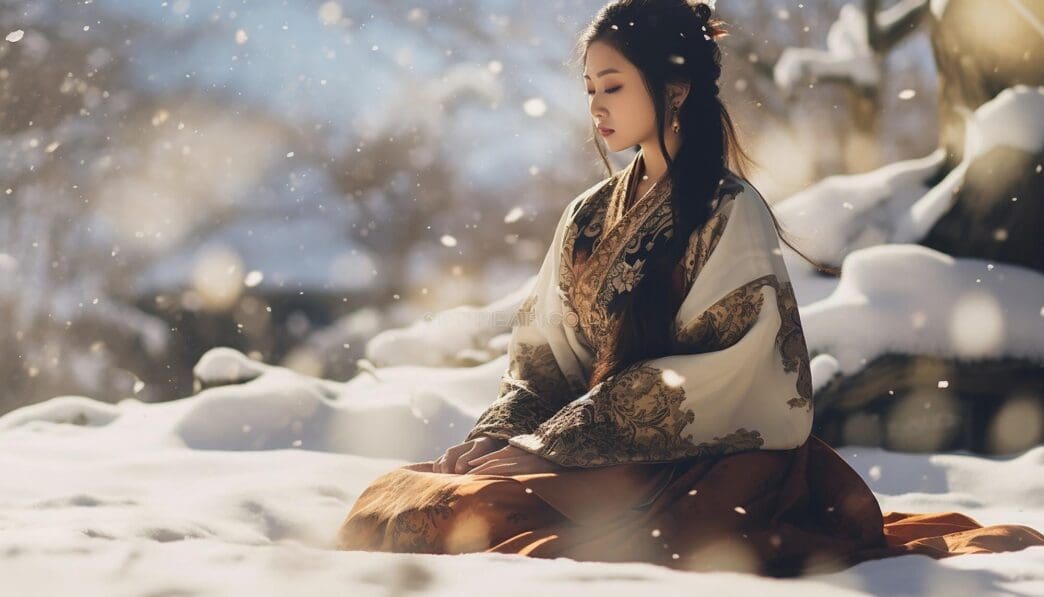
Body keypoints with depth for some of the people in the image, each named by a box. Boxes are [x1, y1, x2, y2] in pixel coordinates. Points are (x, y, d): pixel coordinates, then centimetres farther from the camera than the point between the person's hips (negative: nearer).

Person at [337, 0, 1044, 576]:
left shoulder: (732, 214, -7)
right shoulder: (590, 217, 14)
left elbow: (694, 383, -14)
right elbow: (543, 354, 14)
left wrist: (546, 446, -16)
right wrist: (495, 436, -6)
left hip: (710, 466, -7)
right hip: (603, 449, 8)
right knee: (399, 498, -14)